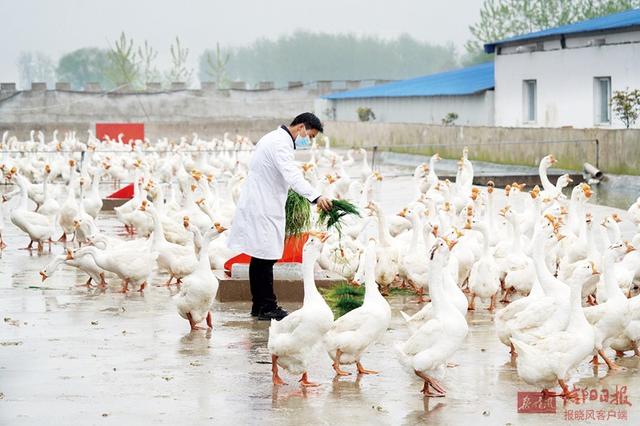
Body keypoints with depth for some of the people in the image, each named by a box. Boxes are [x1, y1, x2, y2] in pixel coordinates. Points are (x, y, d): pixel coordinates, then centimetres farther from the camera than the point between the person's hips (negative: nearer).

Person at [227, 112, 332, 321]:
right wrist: (316, 197, -41)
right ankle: (267, 307, -6)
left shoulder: (275, 138, 18)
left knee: (260, 259, 13)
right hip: (263, 208, -11)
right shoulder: (280, 143, -17)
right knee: (266, 257, -8)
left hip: (259, 206, 11)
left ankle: (259, 306, 17)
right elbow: (292, 175, -31)